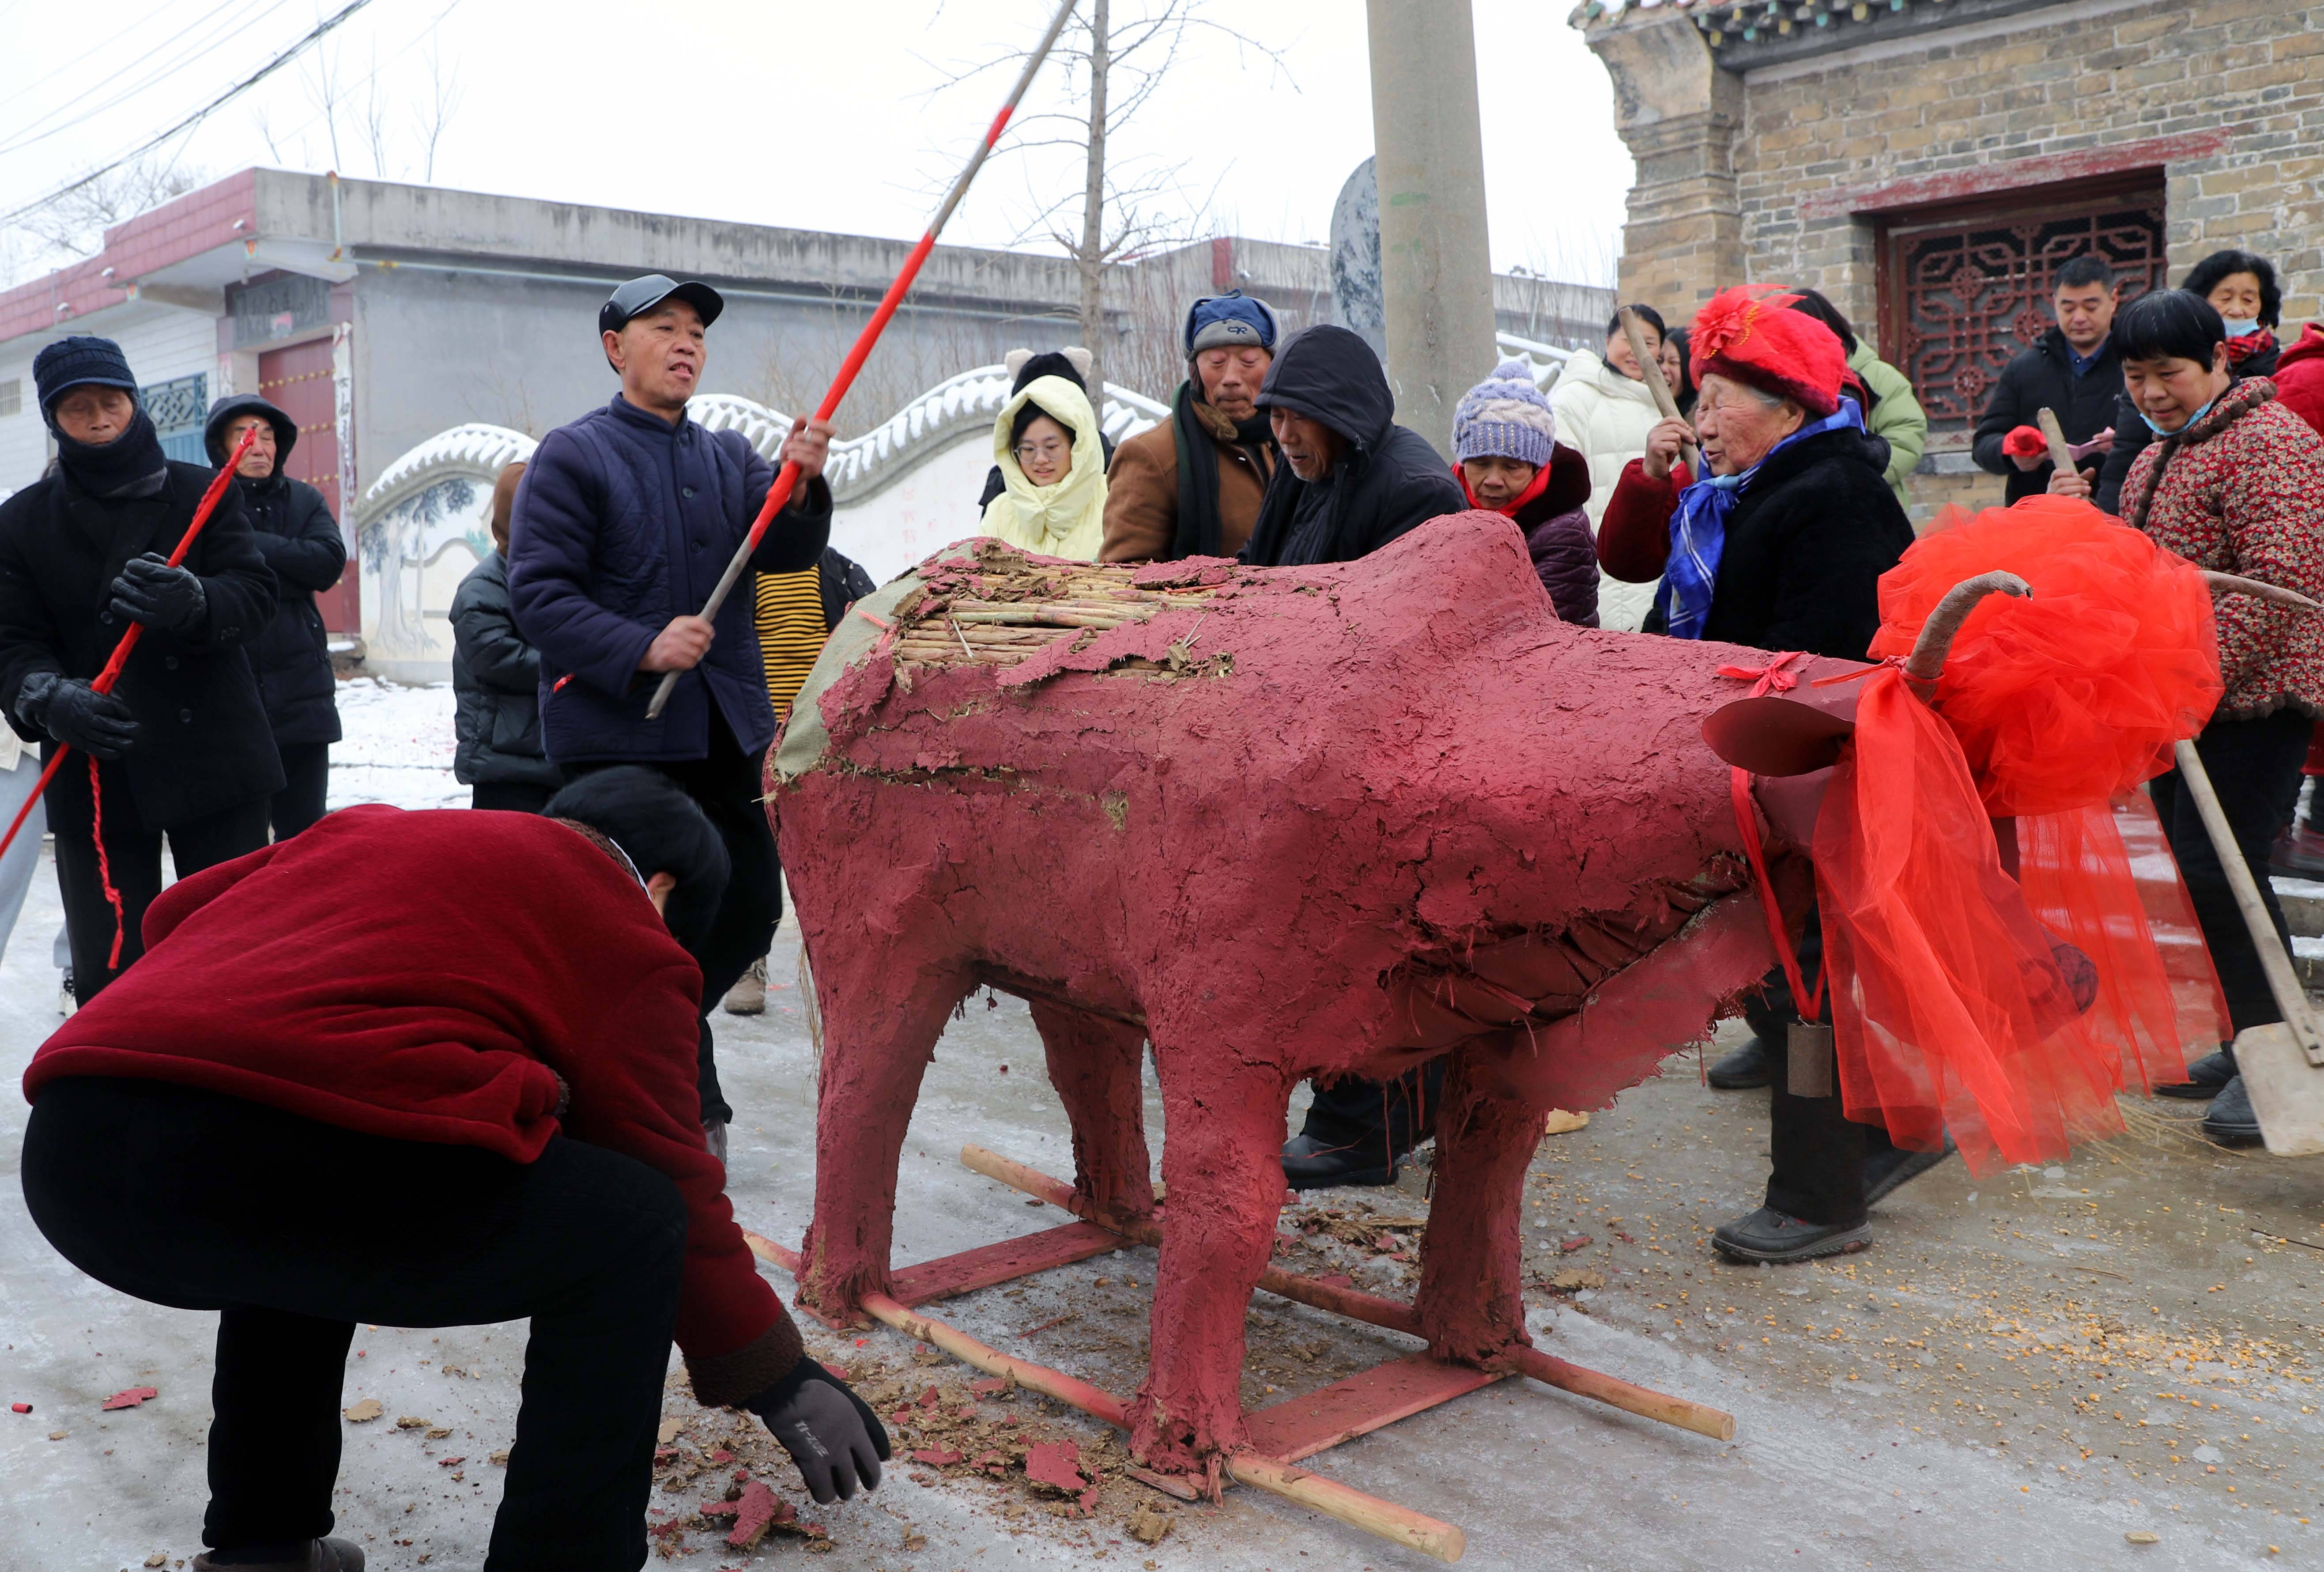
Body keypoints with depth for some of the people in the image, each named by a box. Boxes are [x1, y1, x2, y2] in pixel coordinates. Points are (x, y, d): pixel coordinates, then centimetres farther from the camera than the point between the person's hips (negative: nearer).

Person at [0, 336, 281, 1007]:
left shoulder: (202, 493, 6)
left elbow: (256, 593, -5)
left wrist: (191, 602, -28)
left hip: (214, 759, -1)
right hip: (94, 773, 1)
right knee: (108, 974, 1)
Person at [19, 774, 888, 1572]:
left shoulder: (371, 827, 31)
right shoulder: (627, 933, 15)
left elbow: (176, 912, 35)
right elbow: (674, 1185, 17)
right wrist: (781, 1380, 28)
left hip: (67, 1149, 8)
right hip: (283, 1164, -7)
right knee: (628, 1226, 13)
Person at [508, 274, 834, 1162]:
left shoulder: (729, 457, 14)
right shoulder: (573, 456, -3)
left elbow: (786, 554, -1)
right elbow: (537, 593, -11)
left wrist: (802, 485, -22)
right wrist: (643, 650, -24)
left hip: (725, 729, 6)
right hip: (617, 735, -6)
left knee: (750, 908, 9)